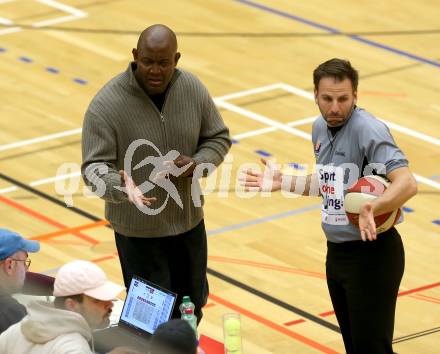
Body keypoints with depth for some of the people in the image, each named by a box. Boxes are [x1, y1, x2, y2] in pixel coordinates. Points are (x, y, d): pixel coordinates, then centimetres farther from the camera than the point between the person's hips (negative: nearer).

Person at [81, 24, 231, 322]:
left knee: (192, 304, 20)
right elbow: (94, 168, -22)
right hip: (138, 229, -5)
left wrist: (196, 164, -17)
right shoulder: (107, 105, -21)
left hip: (188, 220, 5)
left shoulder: (194, 90, -8)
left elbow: (218, 138, 5)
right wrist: (122, 188, -43)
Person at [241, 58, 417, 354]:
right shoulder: (320, 128, 5)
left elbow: (407, 184, -33)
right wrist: (283, 182, 14)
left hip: (372, 254, -8)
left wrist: (372, 210, -48)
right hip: (336, 252, 8)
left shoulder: (368, 130, -21)